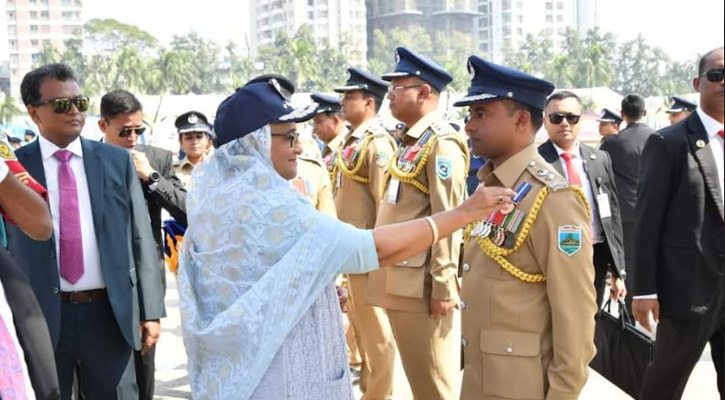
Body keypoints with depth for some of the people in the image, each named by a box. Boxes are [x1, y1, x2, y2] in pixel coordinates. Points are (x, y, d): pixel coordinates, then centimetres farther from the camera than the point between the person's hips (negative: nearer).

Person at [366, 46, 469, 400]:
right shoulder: (409, 142, 16)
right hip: (400, 281, 9)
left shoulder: (441, 142, -14)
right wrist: (387, 275, 17)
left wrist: (443, 287, -20)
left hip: (421, 284, -9)